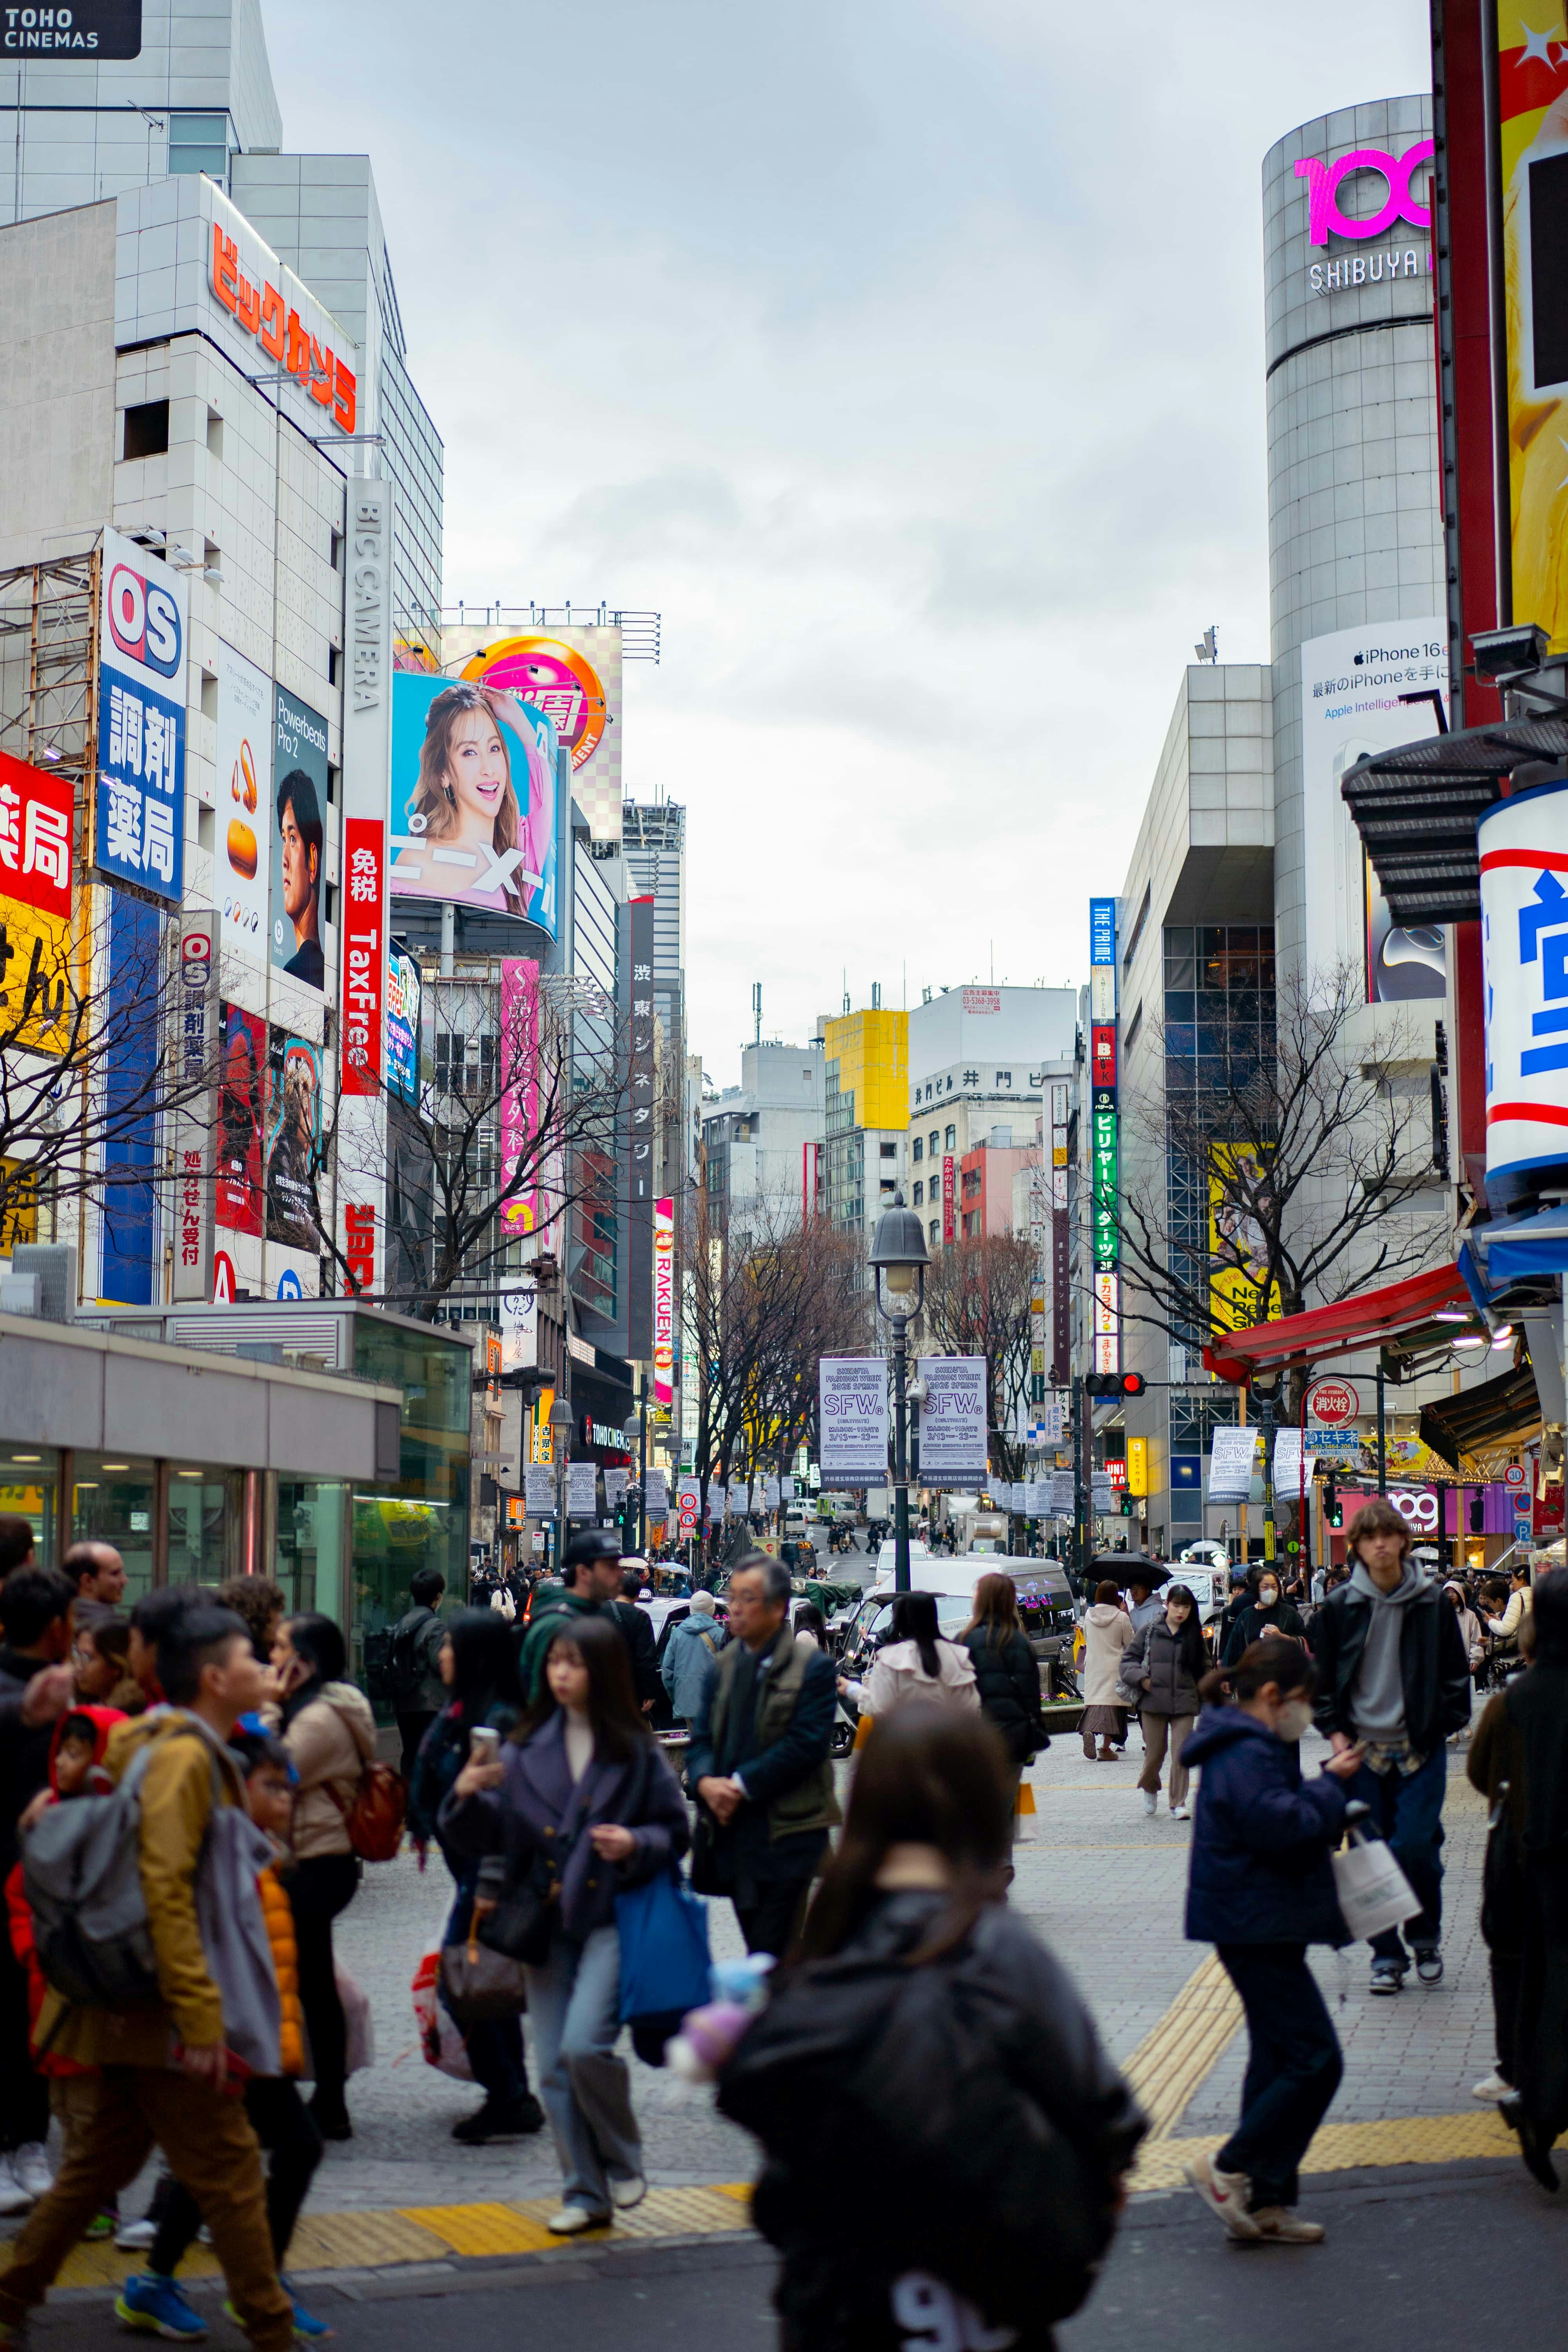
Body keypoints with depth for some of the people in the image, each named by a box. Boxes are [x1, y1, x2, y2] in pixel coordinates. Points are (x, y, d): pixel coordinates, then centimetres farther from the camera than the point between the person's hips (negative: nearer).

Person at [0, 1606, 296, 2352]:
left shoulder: (192, 1752, 14)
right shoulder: (183, 1758, -16)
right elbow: (165, 1890, -24)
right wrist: (201, 2018, -25)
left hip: (123, 2007, 10)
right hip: (159, 2010, -10)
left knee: (100, 2162, 16)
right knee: (230, 2169, -2)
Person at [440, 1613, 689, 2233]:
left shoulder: (635, 1750, -2)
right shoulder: (527, 1747, 6)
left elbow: (676, 1831, 4)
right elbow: (495, 1833, 4)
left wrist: (635, 1845, -15)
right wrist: (468, 1797, -15)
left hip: (612, 1917, -4)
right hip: (546, 1920, 4)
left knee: (584, 2045, -19)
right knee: (555, 2065, 5)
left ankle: (623, 2162, 7)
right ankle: (586, 2193, 19)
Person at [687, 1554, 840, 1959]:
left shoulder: (812, 1668, -7)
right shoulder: (728, 1664, 12)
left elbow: (806, 1744, -14)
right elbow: (702, 1738, 10)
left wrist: (741, 1786, -17)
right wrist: (706, 1782, -11)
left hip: (786, 1836, -6)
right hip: (732, 1831, 6)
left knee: (770, 1958, -8)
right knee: (757, 1948, 12)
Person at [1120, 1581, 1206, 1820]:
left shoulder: (1194, 1635, 8)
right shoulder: (1150, 1631, 3)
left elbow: (1204, 1669, 17)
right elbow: (1128, 1658, 7)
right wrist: (1141, 1678, -8)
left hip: (1184, 1703, 1)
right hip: (1154, 1700, -1)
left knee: (1181, 1753, -7)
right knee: (1155, 1753, 6)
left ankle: (1178, 1804, 2)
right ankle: (1150, 1789, 36)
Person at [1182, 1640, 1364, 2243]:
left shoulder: (1255, 1747, 16)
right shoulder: (1243, 1754, -18)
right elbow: (1279, 1824, -28)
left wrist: (1328, 1789, 3)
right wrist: (1332, 1784, -15)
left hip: (1262, 1926, 12)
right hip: (1255, 1926, -12)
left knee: (1279, 2060, 14)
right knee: (1315, 2060, -11)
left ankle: (1264, 2201, 19)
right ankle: (1228, 2169, -3)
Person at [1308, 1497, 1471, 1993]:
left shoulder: (1431, 1603, 1)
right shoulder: (1339, 1607, 2)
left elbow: (1455, 1672, 9)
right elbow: (1322, 1677, 9)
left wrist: (1447, 1724, 0)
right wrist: (1335, 1731, 0)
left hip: (1421, 1747, -1)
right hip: (1363, 1748, 1)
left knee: (1417, 1846, -8)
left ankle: (1426, 1939, 16)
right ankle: (1386, 1955, 12)